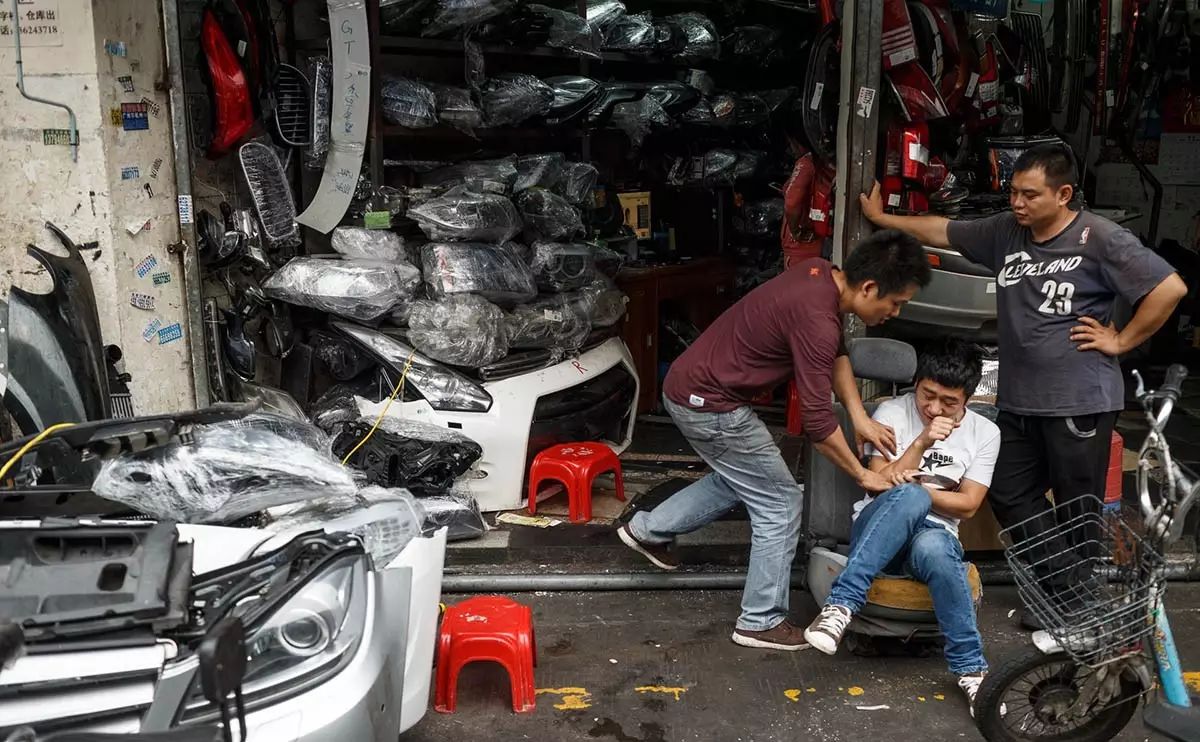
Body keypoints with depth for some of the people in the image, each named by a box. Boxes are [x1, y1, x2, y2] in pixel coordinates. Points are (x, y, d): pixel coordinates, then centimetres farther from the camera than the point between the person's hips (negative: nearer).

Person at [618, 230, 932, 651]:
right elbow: (817, 422, -24)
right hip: (709, 405, -9)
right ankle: (761, 622, 13)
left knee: (738, 480, 28)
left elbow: (837, 352, 14)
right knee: (780, 505, 1)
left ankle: (648, 530, 39)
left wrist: (859, 416, 3)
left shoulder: (821, 273, 1)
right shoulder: (816, 318, -27)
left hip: (690, 386, 9)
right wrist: (863, 476, -10)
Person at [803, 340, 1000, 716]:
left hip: (935, 534, 1)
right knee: (909, 496, -38)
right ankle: (842, 603, -44)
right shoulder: (892, 412, -1)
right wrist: (922, 442, -19)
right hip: (877, 529, -1)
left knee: (932, 547, -39)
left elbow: (967, 505, 2)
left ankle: (970, 668, -27)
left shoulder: (985, 433, 5)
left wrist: (916, 486, -10)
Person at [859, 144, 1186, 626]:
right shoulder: (1005, 232, 5)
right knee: (1011, 496, 11)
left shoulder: (1099, 239, -12)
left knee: (1079, 509, 4)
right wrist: (882, 218, 22)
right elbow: (942, 232, 17)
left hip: (1080, 401, -7)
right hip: (1018, 401, 7)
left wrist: (1121, 341, -9)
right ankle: (1063, 587, 24)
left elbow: (1170, 288, -13)